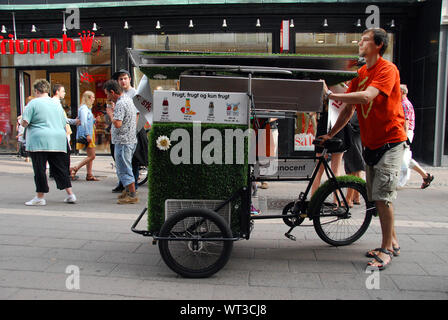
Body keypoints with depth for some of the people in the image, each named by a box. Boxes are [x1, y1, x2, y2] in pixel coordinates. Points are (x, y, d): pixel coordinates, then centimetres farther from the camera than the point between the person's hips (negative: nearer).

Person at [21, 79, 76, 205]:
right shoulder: (57, 104, 15)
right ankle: (70, 195, 8)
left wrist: (24, 123, 14)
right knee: (61, 168, 9)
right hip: (59, 142, 5)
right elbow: (64, 124, 19)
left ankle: (40, 197, 7)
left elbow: (24, 122, -8)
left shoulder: (33, 103, -3)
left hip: (39, 141, -5)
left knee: (40, 169, 2)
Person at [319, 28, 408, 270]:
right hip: (371, 143, 8)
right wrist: (330, 134, 1)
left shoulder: (388, 70, -13)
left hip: (390, 142, -8)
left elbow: (366, 97, -30)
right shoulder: (360, 73, 10)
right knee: (376, 197, 10)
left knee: (382, 196, -10)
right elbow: (349, 109, 8)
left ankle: (386, 250, 4)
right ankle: (392, 242, 25)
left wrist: (330, 94, -31)